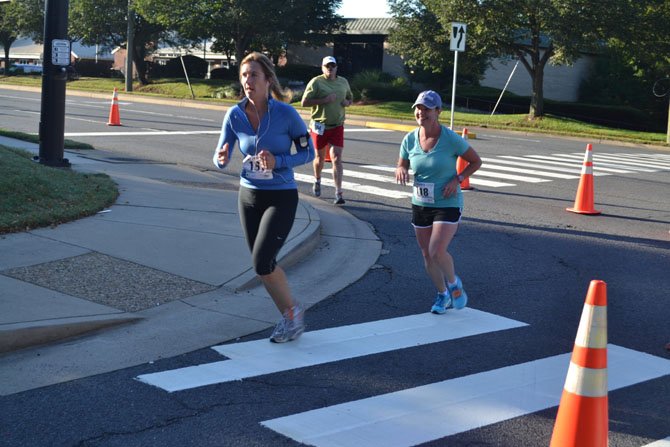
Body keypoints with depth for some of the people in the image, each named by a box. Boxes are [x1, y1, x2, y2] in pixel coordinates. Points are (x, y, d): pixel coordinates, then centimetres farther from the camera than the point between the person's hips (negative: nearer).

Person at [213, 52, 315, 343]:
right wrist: (221, 159, -25)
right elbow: (221, 158, -1)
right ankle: (291, 318, 29)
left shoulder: (286, 114, -15)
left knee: (262, 261, -15)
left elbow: (308, 152, -6)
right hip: (249, 195, 5)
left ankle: (293, 310, 9)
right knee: (263, 265, 11)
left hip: (281, 197, -5)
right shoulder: (235, 115, -5)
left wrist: (277, 161, -22)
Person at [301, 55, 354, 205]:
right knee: (320, 157, 14)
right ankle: (317, 181, 44)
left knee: (337, 159, -8)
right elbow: (304, 102, -12)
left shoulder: (343, 82, 7)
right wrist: (324, 100, -21)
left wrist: (347, 102, -1)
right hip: (319, 125, -2)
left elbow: (350, 97, 24)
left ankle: (338, 193, -11)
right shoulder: (316, 82, -7)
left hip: (337, 126, 2)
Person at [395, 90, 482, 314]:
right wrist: (401, 171, -15)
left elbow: (476, 162, -3)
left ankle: (454, 284, 14)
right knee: (427, 254, 11)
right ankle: (443, 295, 33)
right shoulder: (410, 140, -4)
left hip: (448, 205, -5)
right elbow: (401, 166, 9)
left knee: (437, 252, -17)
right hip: (420, 205, 5)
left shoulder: (451, 139, -16)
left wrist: (457, 179, -17)